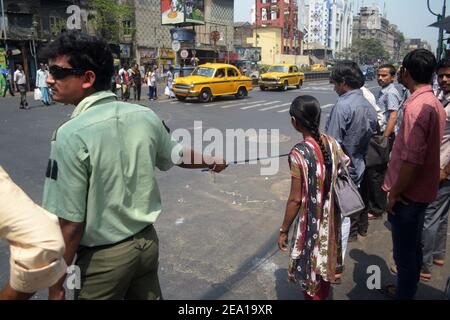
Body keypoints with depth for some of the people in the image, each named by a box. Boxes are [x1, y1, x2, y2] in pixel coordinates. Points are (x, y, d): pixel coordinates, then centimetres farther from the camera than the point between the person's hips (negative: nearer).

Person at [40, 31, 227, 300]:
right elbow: (177, 156, 9)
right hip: (147, 241, 5)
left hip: (103, 258, -4)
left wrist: (56, 286, -7)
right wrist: (212, 161, 30)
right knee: (148, 296, 25)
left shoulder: (71, 135, -24)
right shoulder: (145, 116, -7)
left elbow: (70, 223, -21)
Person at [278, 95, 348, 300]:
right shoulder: (332, 143, -6)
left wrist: (284, 230, -10)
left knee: (310, 268, 13)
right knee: (325, 261, 26)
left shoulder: (299, 153, -25)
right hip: (329, 219, 7)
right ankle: (324, 296, 47)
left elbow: (296, 199, -21)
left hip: (310, 223, -7)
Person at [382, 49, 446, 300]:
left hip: (408, 194, -9)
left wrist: (395, 194, -15)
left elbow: (412, 159, -27)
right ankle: (407, 288, 40)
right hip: (423, 190, 9)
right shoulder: (435, 103, 7)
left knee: (405, 251, 6)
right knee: (413, 245, 23)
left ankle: (404, 294, 23)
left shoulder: (416, 106, -23)